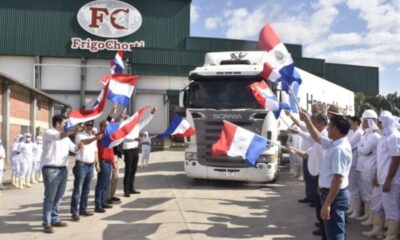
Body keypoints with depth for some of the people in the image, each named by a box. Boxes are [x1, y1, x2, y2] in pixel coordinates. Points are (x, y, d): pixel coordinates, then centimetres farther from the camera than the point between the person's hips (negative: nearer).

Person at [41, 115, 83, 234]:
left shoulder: (65, 136, 18)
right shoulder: (48, 133, -6)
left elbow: (73, 148, 21)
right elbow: (58, 136, -27)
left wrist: (79, 146, -2)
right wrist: (72, 130, -39)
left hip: (63, 169, 8)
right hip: (51, 169, -8)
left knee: (58, 196, 13)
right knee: (49, 197, -4)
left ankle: (55, 219, 24)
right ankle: (47, 224, 1)